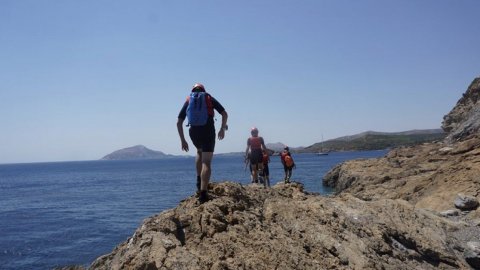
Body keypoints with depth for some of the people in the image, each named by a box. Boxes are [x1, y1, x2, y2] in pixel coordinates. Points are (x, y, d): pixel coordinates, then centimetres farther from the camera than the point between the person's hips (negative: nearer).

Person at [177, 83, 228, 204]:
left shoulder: (188, 100, 18)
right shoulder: (209, 98, 16)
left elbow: (179, 123, 11)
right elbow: (224, 114, 6)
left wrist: (183, 140, 15)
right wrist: (222, 129, 18)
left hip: (193, 131, 2)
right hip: (208, 131, -2)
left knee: (200, 152, 32)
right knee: (206, 162, -2)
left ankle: (199, 181, 22)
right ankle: (203, 193, -12)